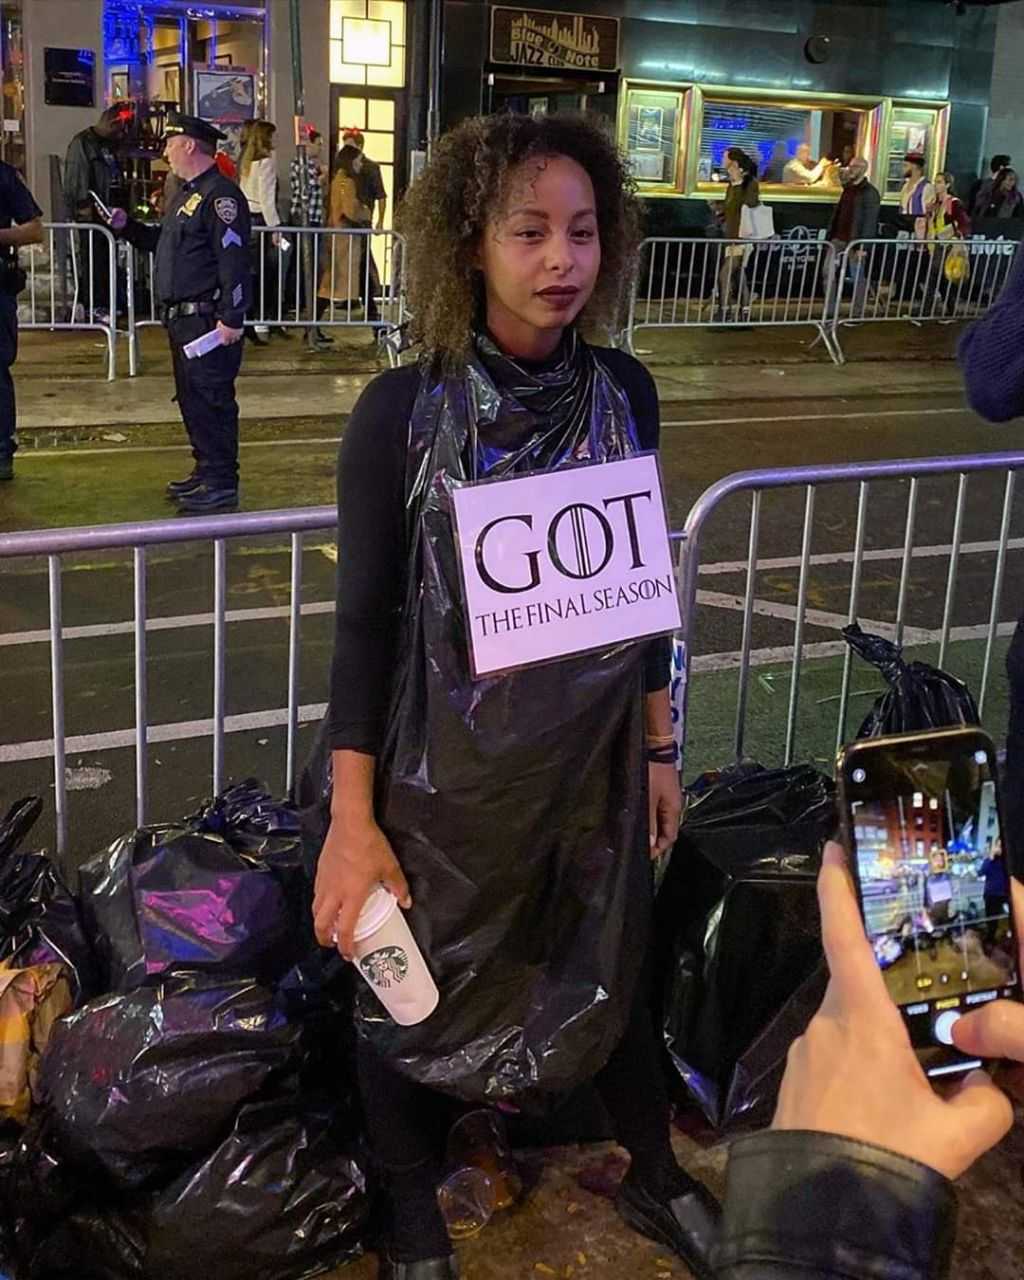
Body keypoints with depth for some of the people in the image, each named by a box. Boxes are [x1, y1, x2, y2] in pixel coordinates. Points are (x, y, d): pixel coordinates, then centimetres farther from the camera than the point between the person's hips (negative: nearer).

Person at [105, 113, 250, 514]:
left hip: (208, 320, -11)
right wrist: (128, 227, 14)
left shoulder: (220, 194, -14)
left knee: (210, 399, -7)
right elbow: (163, 242, 28)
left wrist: (231, 318, -25)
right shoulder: (187, 194, 19)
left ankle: (221, 485, -2)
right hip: (182, 318, 11)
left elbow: (234, 260, -21)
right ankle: (206, 470, 26)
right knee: (191, 398, 16)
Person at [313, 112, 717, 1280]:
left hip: (596, 755, 3)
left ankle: (655, 1182, 49)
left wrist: (660, 747, 11)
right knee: (412, 995, 14)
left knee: (612, 973, 21)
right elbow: (364, 619, -11)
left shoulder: (623, 392, -4)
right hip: (445, 767, -3)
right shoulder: (402, 410, -15)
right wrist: (351, 820, -12)